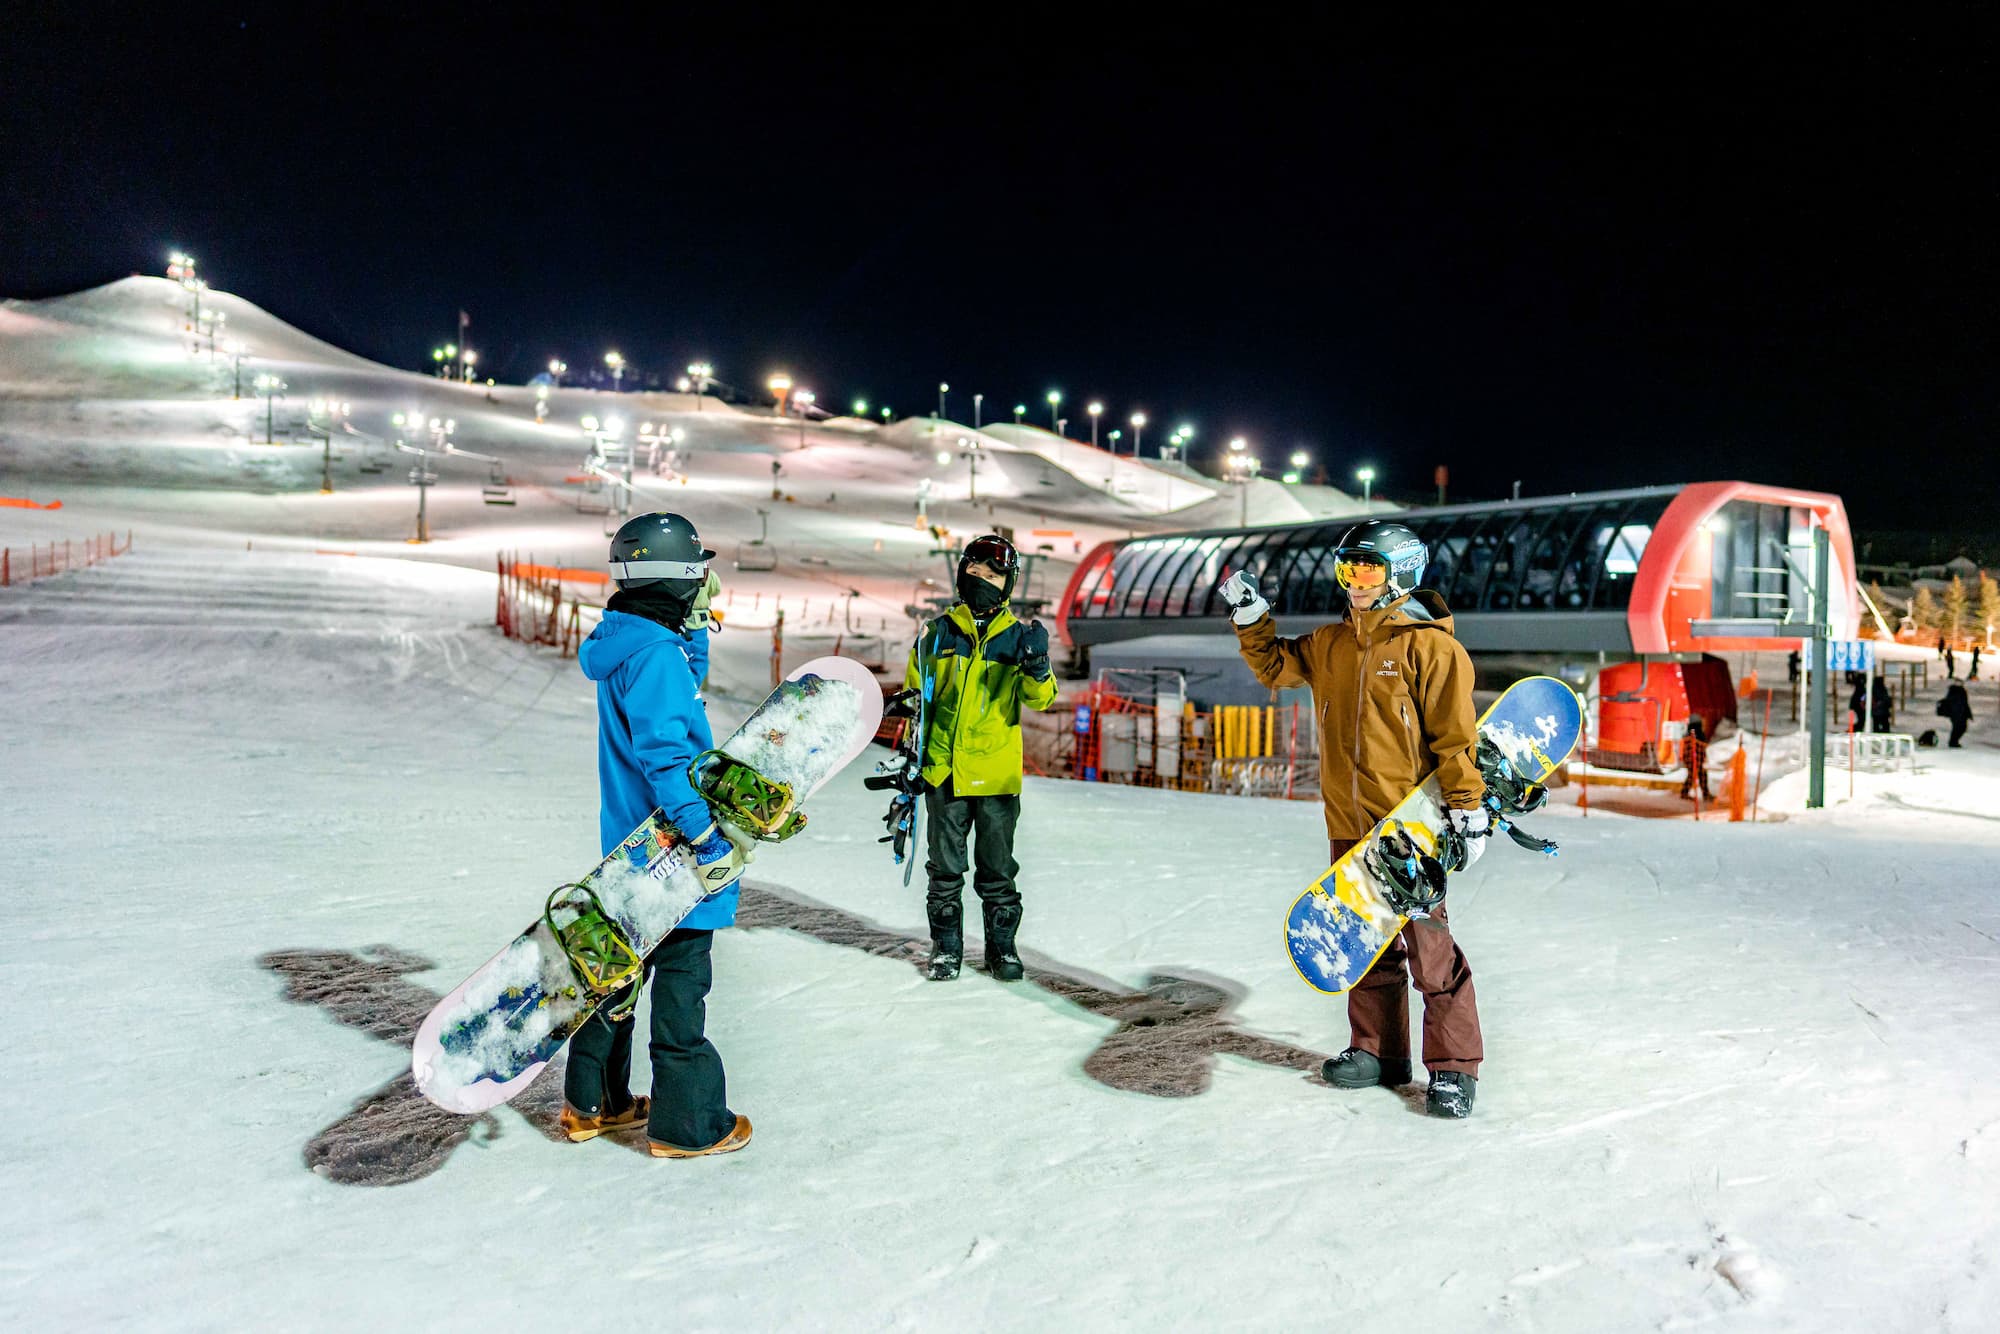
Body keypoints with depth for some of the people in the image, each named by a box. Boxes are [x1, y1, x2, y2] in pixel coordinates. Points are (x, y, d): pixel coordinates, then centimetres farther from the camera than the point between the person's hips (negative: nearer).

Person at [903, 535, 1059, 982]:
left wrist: (1037, 667, -26)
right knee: (945, 869, 9)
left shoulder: (1016, 637, 4)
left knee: (997, 870, 9)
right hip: (943, 772, 1)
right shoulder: (937, 633, 5)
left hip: (997, 774, -1)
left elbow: (1040, 699, -6)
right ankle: (946, 946, 21)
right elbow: (912, 697, 14)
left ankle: (1002, 945, 22)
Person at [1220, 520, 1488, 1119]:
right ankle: (1377, 1051, 27)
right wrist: (1250, 616, 13)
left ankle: (1454, 1067, 9)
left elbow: (1454, 735, -9)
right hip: (1349, 825, 7)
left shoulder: (1429, 645, -8)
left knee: (1428, 945, -4)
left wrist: (1467, 809, -12)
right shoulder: (1330, 643, 11)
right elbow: (1274, 665, 25)